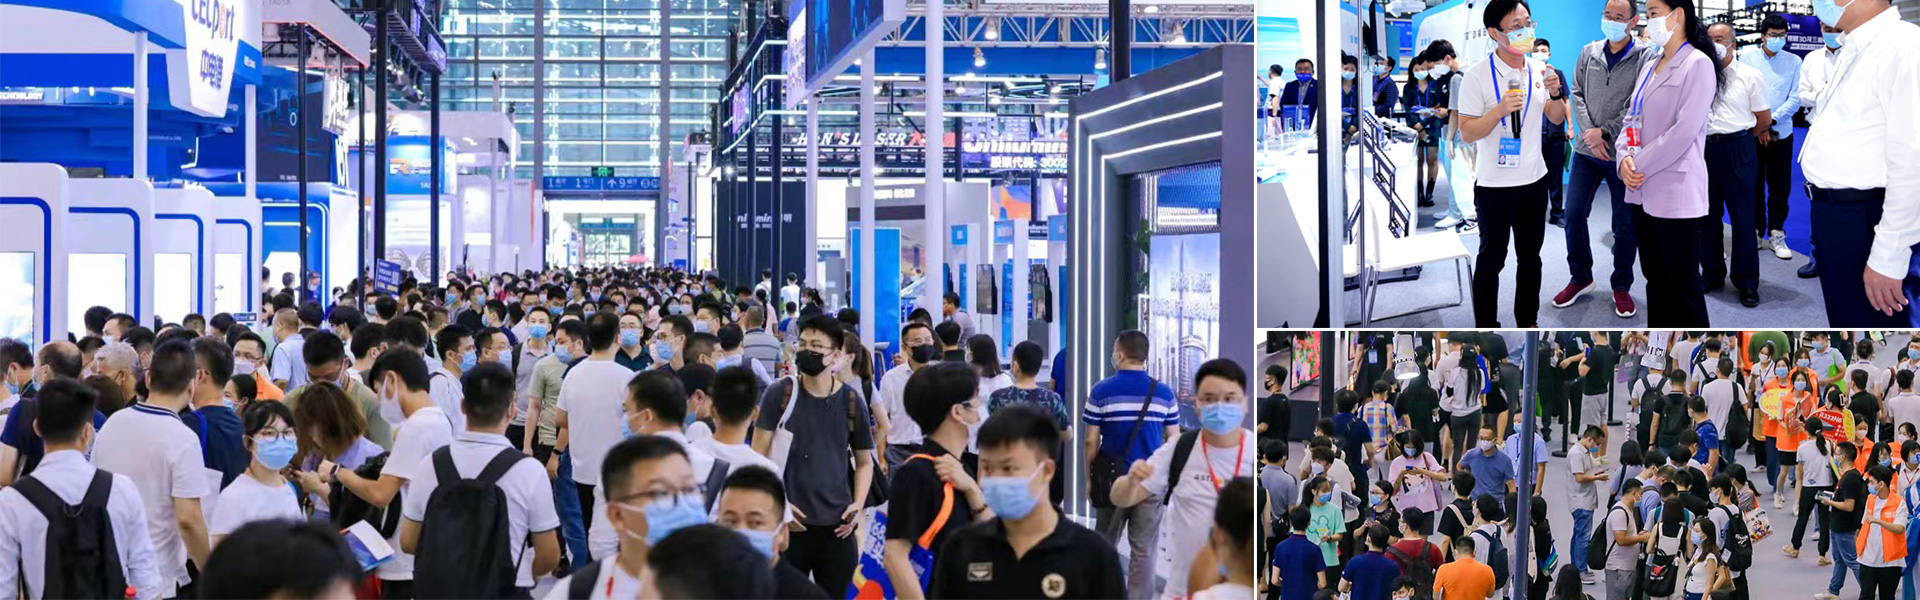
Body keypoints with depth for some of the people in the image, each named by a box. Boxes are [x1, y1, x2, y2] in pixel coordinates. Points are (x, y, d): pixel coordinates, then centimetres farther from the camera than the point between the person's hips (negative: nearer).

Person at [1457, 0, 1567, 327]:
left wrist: (1556, 93, -9)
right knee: (1491, 261, 5)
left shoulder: (1538, 70, 3)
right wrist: (1501, 109, -27)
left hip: (1534, 180, 5)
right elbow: (1466, 133, -15)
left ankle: (1527, 322, 29)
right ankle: (1486, 328, 14)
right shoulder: (1478, 77, -14)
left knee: (1530, 257, 16)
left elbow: (1556, 119, 11)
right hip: (1495, 185, -5)